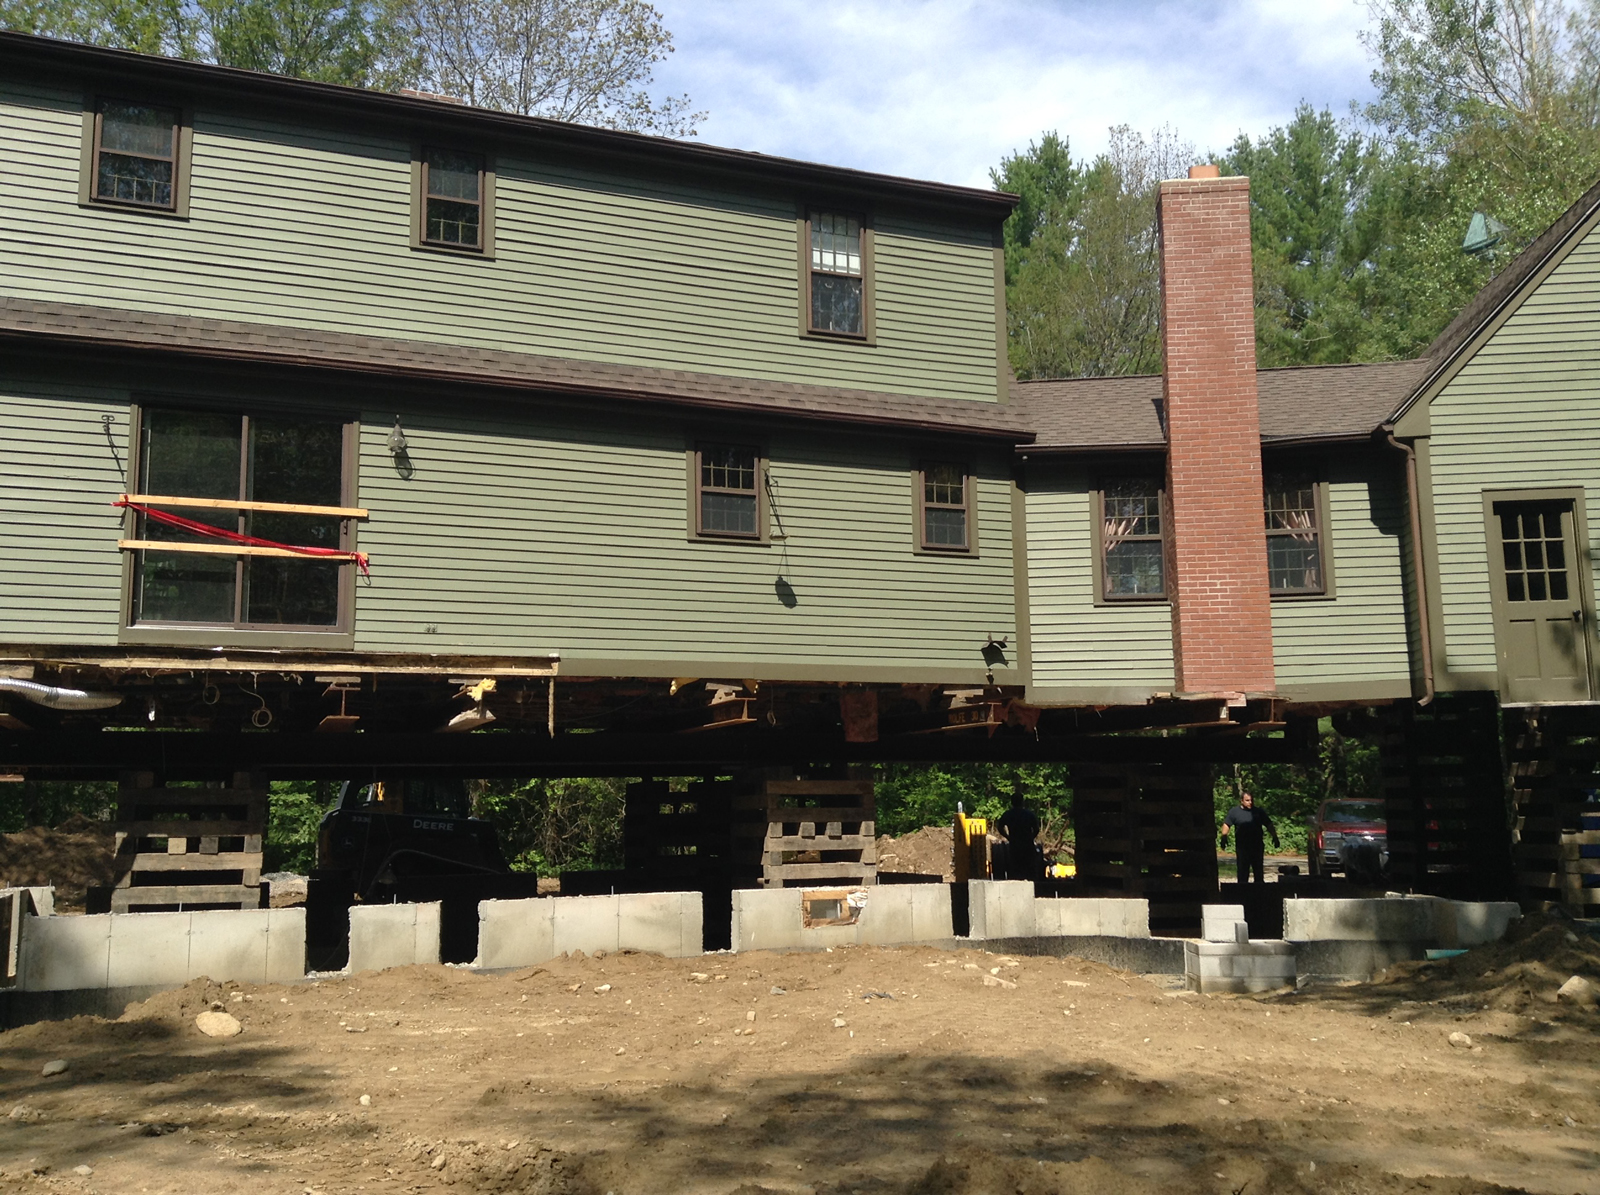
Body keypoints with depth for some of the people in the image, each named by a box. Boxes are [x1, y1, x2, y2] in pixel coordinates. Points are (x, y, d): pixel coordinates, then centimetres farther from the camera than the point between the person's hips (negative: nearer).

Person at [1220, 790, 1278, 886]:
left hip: (1257, 846, 2)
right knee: (1243, 871, 1)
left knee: (1259, 871, 7)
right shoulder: (1234, 811, 3)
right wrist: (1224, 836, -13)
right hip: (1242, 847, -2)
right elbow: (1226, 824, 2)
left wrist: (1275, 837, 3)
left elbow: (1269, 825, 13)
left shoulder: (1259, 812, 9)